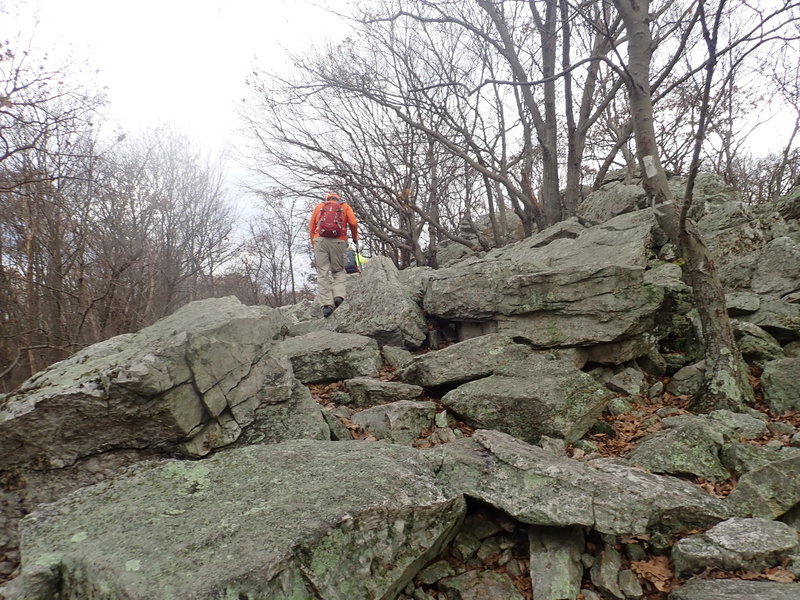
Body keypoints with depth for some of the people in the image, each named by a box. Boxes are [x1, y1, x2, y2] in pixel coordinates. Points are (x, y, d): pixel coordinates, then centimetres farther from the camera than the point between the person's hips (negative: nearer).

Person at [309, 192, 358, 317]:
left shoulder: (319, 206, 21)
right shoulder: (345, 206, 18)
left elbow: (311, 226, 14)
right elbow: (353, 223, 4)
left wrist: (313, 244, 19)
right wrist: (355, 238, 20)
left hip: (320, 240, 0)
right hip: (338, 241, 0)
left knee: (323, 272, -1)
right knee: (338, 270, 14)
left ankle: (326, 304, -10)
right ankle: (339, 295, -10)